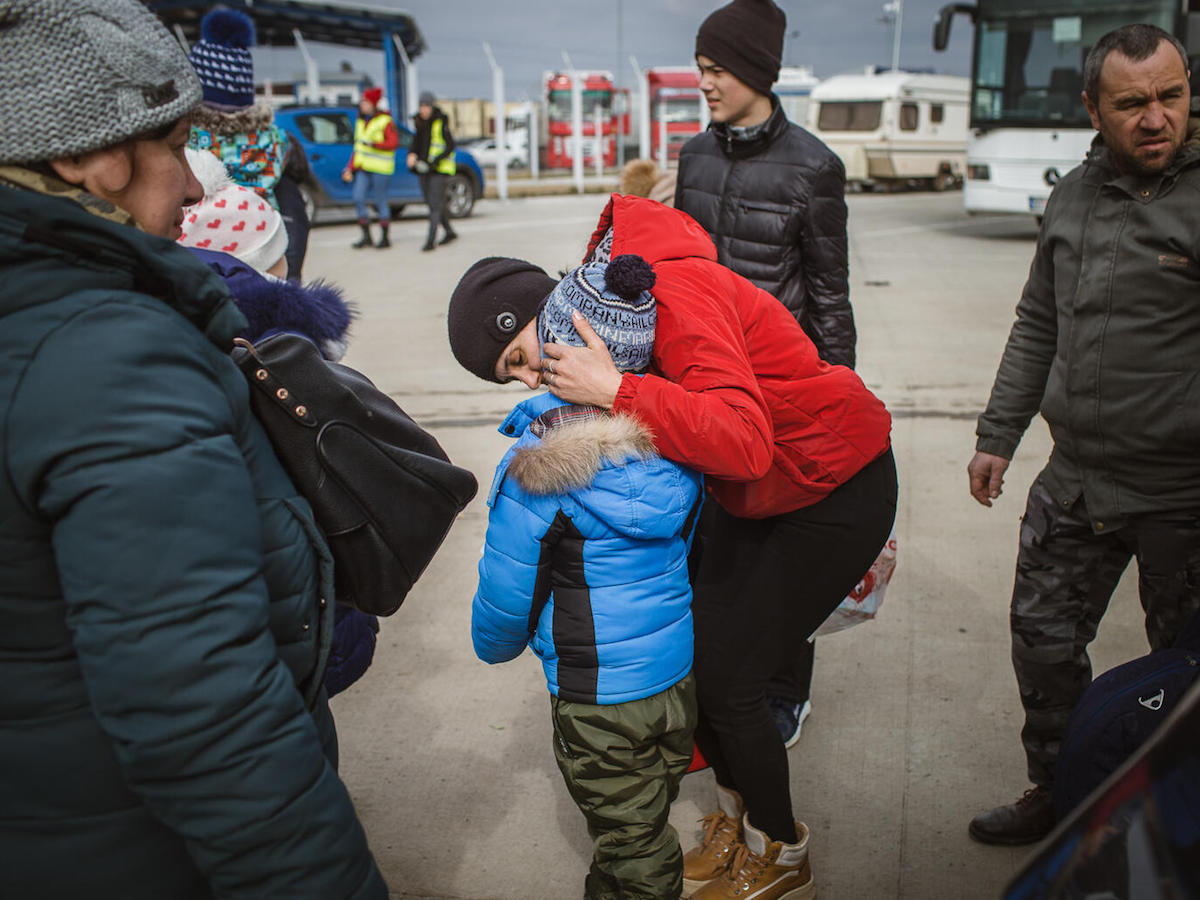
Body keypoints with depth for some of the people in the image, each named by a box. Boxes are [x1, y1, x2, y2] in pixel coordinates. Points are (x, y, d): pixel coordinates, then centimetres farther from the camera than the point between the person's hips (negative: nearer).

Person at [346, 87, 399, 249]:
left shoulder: (385, 121, -4)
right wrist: (350, 167, 15)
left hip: (380, 168, -6)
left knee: (380, 202, -2)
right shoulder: (360, 121, 17)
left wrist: (373, 144, -22)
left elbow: (393, 142, -13)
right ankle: (366, 236, 7)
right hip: (363, 168, 6)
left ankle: (385, 238, 8)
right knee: (358, 199, -2)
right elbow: (357, 146, 20)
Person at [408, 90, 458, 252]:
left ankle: (431, 239, -14)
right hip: (423, 168, 7)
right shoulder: (418, 122, 9)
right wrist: (412, 154, -2)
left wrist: (434, 162, -20)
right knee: (432, 203, 13)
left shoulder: (440, 123, -11)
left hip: (439, 169, -7)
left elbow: (450, 146, -11)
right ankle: (449, 232, 28)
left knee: (435, 205, -12)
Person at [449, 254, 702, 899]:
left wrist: (495, 643, 8)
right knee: (653, 812, 26)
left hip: (600, 699, -6)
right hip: (683, 671, 6)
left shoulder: (536, 470, -26)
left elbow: (505, 593, -12)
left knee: (629, 836, 15)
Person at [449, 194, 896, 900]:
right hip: (748, 496, 8)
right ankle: (740, 823, 35)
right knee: (691, 652, 8)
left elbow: (742, 443, -40)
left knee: (728, 680, -3)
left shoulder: (674, 292, -30)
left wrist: (614, 391, -39)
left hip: (837, 493, -8)